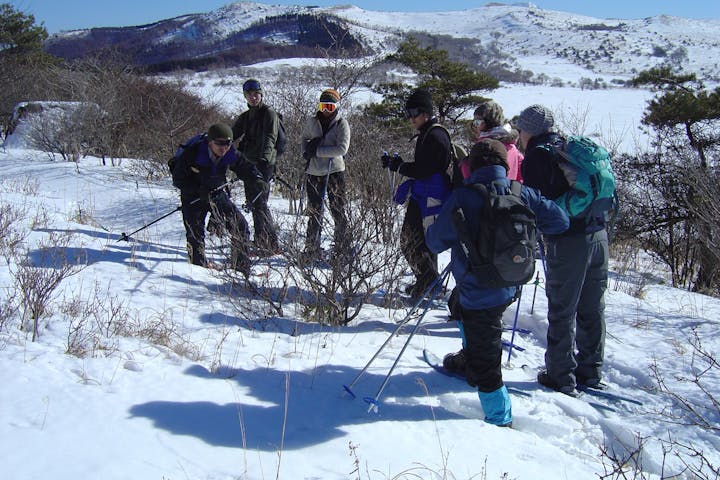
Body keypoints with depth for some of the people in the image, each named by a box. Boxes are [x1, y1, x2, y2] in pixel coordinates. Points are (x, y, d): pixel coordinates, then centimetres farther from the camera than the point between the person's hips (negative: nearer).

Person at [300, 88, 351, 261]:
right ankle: (312, 250, 16)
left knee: (338, 212, 2)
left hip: (334, 171, -3)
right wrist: (305, 152, 3)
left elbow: (342, 148, -16)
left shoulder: (341, 124, -4)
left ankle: (342, 249, 13)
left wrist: (317, 150, -17)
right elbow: (303, 139, 24)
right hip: (314, 172, 3)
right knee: (314, 212, 8)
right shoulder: (312, 122, 7)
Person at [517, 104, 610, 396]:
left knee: (562, 311, 1)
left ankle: (561, 377, 8)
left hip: (567, 240, -7)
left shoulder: (537, 155, -5)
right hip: (598, 234, 7)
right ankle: (590, 371, 26)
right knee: (592, 308, 15)